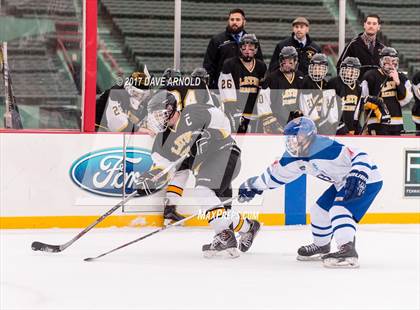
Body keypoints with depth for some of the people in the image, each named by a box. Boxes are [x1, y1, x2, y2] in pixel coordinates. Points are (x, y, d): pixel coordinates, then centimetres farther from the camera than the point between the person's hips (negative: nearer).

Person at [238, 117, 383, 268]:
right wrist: (254, 186, 19)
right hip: (343, 182, 10)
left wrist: (357, 177, -47)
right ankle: (321, 246, 37)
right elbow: (278, 172, 15)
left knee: (339, 210, -26)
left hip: (367, 180, -10)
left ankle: (348, 251, -36)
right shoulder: (295, 155, -1)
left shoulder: (327, 148, -31)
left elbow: (360, 157, -34)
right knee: (319, 210, 16)